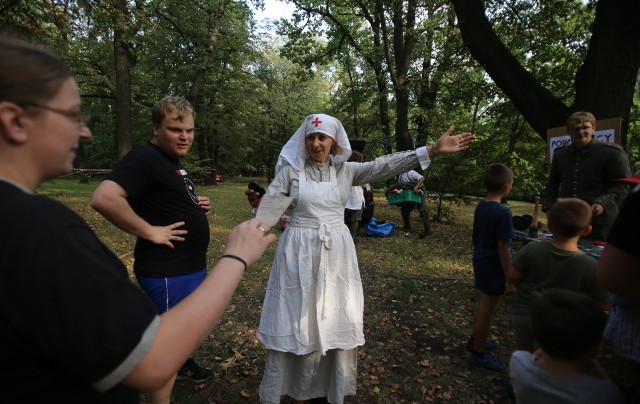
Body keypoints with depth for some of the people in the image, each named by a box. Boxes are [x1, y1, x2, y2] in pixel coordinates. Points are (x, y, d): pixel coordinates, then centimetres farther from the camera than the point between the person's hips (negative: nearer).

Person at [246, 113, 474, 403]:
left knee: (334, 322, 13)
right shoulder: (290, 170, -3)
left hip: (335, 253, 3)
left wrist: (432, 150, -11)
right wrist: (257, 203, -29)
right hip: (299, 252, -2)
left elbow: (385, 166, -5)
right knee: (296, 322, 6)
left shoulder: (346, 170, 3)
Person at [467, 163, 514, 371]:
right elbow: (503, 249, -21)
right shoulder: (503, 212, -23)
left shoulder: (480, 207, 1)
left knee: (483, 306, 24)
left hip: (481, 264, 8)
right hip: (493, 269, -8)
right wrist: (509, 279, -13)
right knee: (487, 310, 6)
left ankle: (475, 340, 41)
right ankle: (478, 354, 21)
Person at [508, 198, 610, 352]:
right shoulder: (591, 267, -22)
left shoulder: (531, 250, -21)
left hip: (523, 313, 1)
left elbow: (513, 278, -11)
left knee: (523, 349, 25)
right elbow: (603, 304, -12)